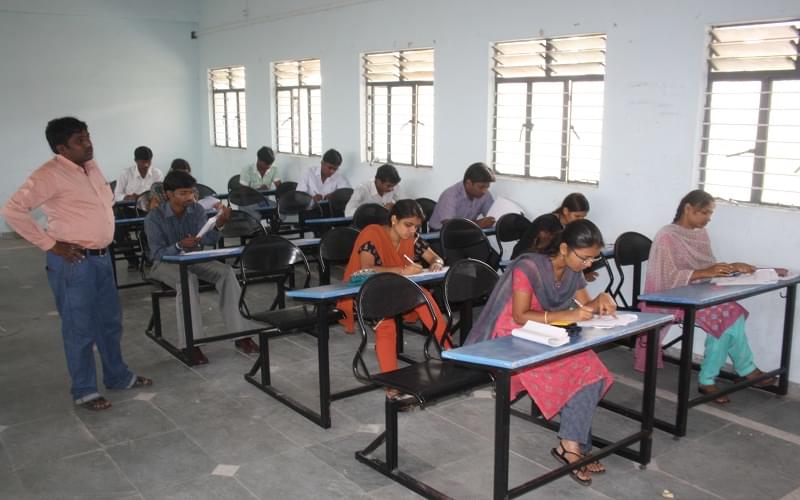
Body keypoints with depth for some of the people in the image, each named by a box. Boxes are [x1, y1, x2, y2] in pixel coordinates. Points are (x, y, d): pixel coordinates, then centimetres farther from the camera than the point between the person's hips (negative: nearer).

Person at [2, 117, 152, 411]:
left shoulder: (92, 167, 9)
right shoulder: (50, 175, -16)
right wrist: (50, 245, -19)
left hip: (101, 257, 8)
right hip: (73, 262, -8)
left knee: (110, 321, 18)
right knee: (80, 329, 3)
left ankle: (118, 377, 34)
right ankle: (84, 391, 17)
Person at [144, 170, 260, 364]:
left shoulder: (197, 209, -5)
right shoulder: (154, 218, -15)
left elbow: (207, 240, -16)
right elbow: (157, 253, -18)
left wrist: (218, 225, -37)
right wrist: (179, 246, -37)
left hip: (194, 259, 4)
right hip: (165, 262, -4)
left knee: (226, 272, -23)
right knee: (187, 280, -38)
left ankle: (240, 334, -22)